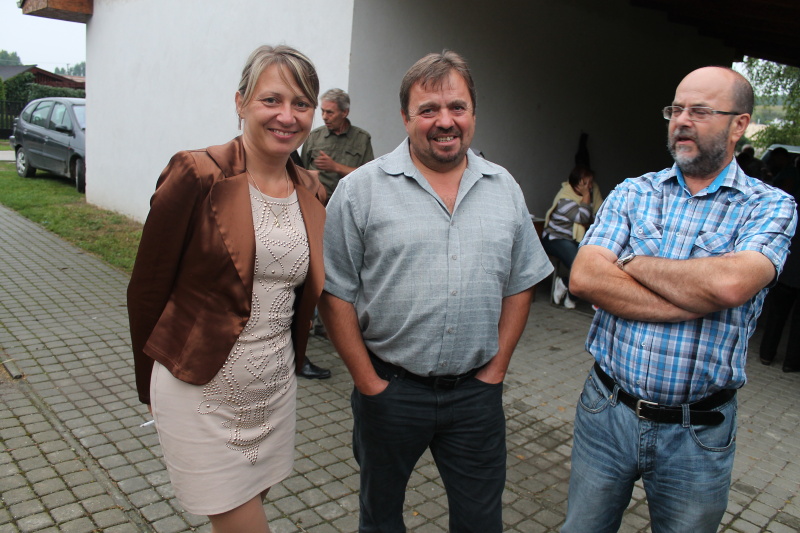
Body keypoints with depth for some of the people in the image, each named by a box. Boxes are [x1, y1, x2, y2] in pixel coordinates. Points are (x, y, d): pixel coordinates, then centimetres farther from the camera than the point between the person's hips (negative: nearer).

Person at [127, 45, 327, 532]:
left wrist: (289, 364, 14)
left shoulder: (312, 193, 2)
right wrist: (151, 385, 2)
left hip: (275, 389, 5)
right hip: (201, 390, -5)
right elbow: (147, 287, -7)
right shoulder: (197, 176, -15)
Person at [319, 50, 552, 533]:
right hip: (389, 389, -2)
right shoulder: (361, 190, -7)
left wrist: (495, 369, 2)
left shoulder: (505, 189, 4)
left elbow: (520, 284, 8)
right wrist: (368, 381, -8)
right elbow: (335, 293, -7)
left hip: (476, 391, 3)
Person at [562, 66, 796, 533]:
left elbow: (730, 283, -26)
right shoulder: (632, 193, 2)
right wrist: (695, 300, -19)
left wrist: (634, 262, -12)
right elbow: (584, 278, -14)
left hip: (697, 434, -1)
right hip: (606, 411, 2)